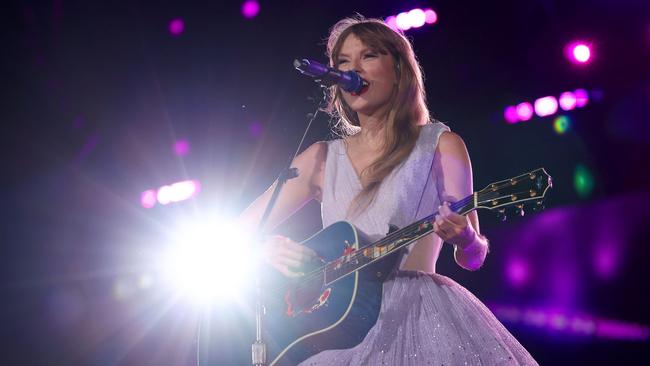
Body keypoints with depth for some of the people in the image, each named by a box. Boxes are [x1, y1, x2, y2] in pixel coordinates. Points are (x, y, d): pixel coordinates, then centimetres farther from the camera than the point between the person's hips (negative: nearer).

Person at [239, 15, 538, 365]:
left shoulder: (440, 145, 6)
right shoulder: (321, 159, 13)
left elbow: (472, 258, 2)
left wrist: (464, 238, -22)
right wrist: (269, 248, -8)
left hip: (415, 311, -2)